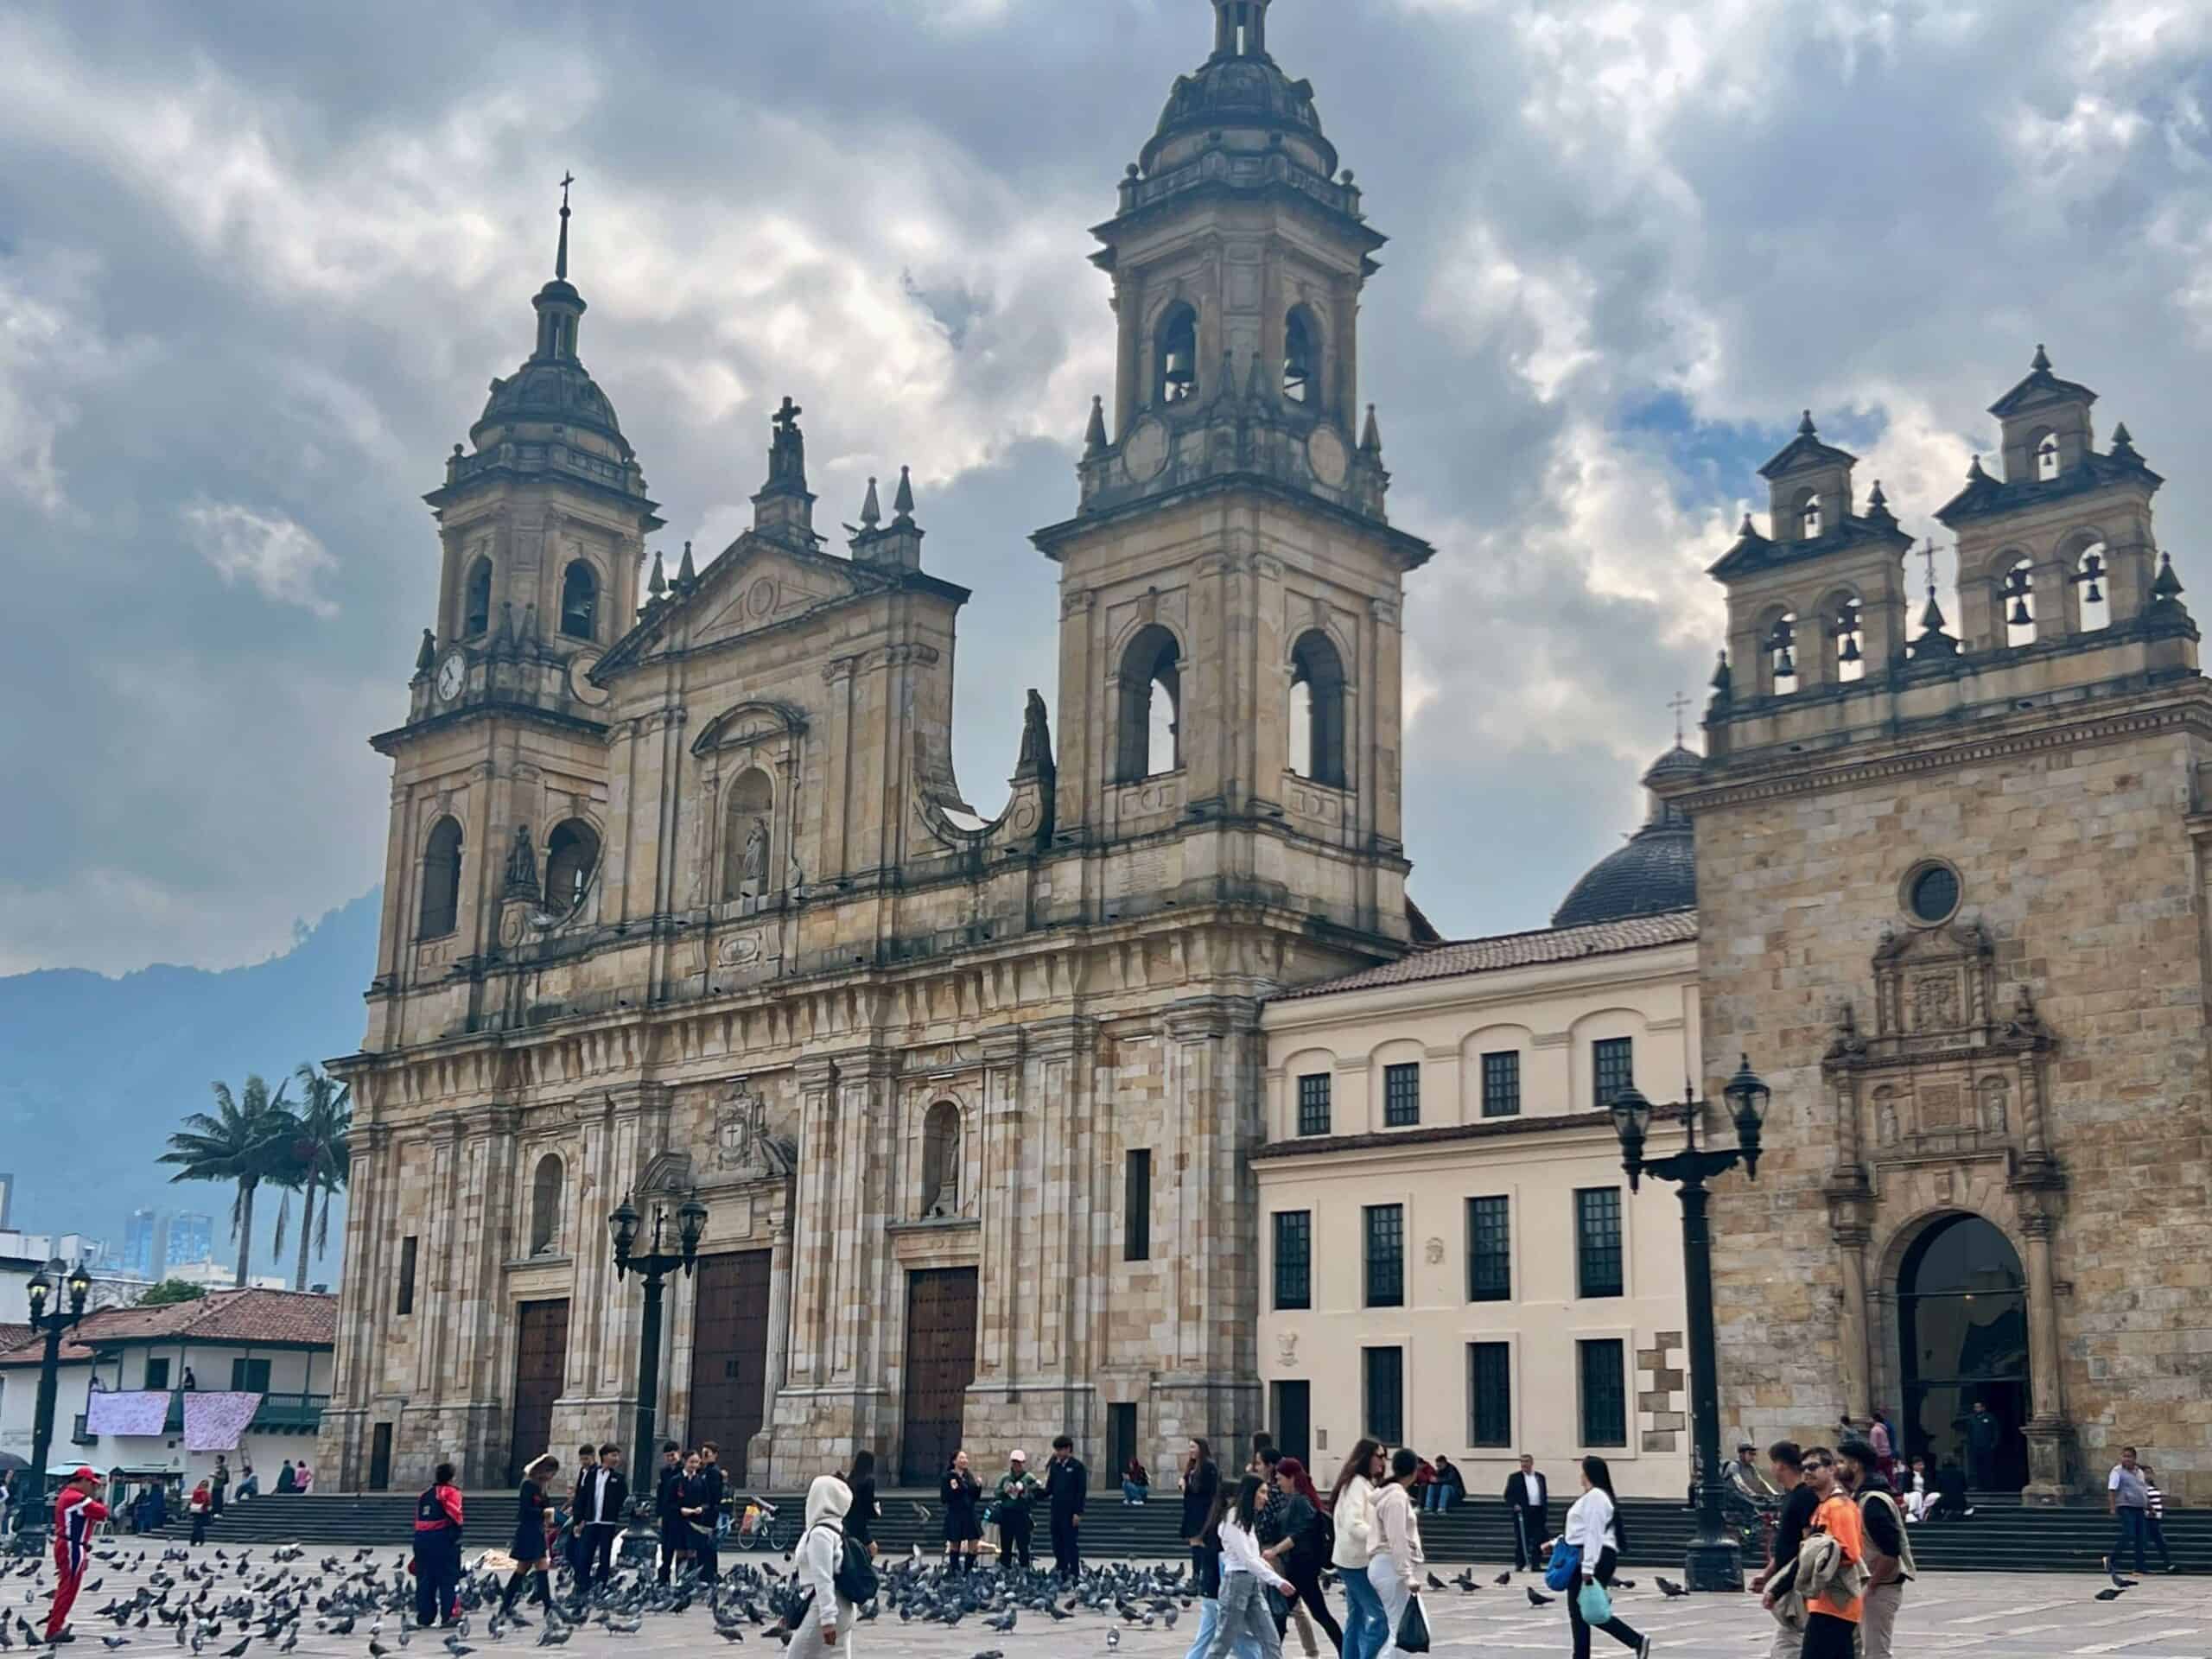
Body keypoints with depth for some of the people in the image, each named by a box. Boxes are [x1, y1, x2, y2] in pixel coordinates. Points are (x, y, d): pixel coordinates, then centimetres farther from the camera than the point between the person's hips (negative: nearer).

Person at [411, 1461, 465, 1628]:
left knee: (425, 1578, 11)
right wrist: (457, 1529, -5)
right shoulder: (451, 1492, -3)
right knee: (449, 1578, -1)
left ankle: (424, 1618, 13)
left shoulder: (425, 1493, 18)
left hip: (421, 1537, 6)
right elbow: (454, 1513, -19)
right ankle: (449, 1616, -6)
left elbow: (418, 1518, 18)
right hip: (443, 1537, -6)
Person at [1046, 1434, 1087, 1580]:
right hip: (1056, 1510, 6)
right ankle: (1061, 1572, 15)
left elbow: (1082, 1491, -8)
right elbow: (1049, 1488, 14)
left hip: (1070, 1512, -6)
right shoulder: (1054, 1466, 12)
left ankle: (1074, 1574, 0)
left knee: (1071, 1544, -4)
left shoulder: (1077, 1466, -5)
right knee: (1057, 1544, 8)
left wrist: (1078, 1513, -13)